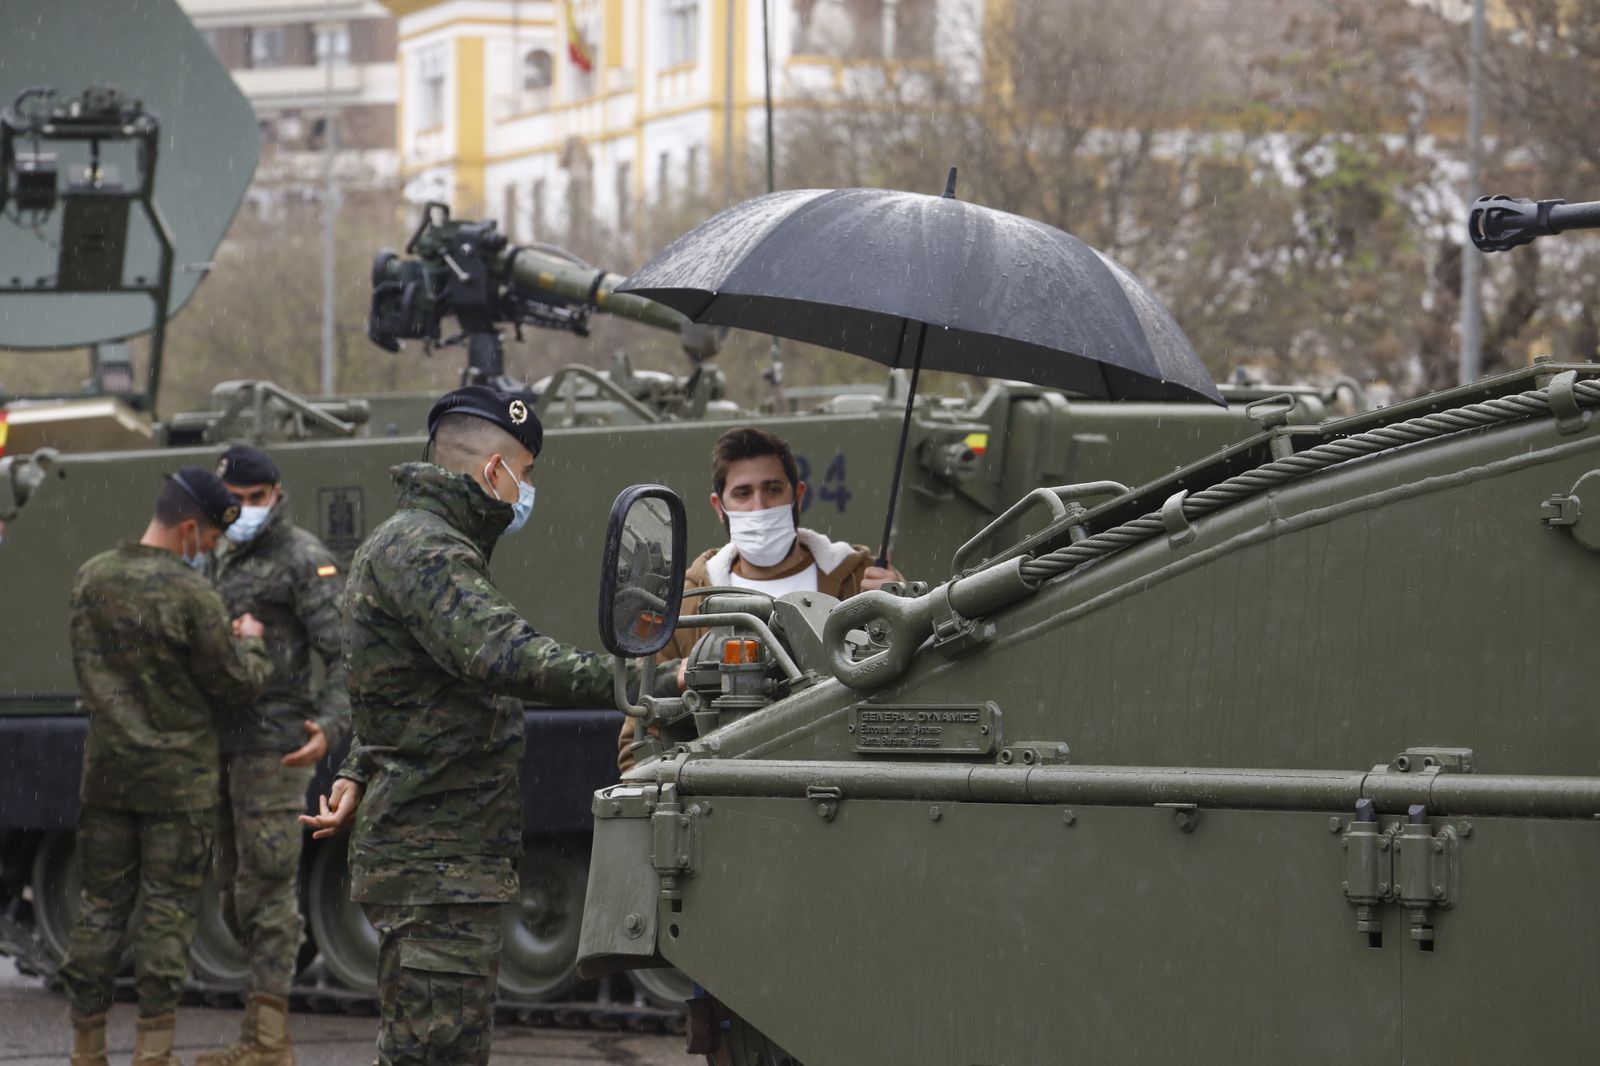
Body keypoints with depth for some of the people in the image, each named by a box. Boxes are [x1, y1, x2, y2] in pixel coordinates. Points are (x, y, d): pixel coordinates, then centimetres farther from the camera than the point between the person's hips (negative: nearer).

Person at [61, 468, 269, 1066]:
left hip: (106, 769, 5)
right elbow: (236, 684, -10)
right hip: (179, 775, -5)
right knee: (168, 907, 1)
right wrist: (249, 643, 11)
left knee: (102, 903, 10)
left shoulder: (91, 580, 2)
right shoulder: (191, 594, -16)